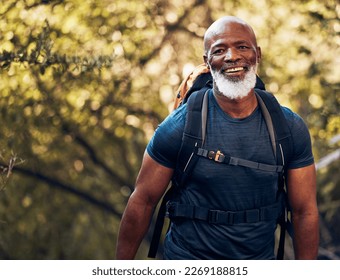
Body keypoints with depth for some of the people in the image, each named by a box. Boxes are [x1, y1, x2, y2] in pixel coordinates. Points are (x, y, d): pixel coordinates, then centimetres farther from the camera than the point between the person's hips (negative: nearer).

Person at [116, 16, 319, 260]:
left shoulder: (290, 128, -8)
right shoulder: (179, 126, -16)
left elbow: (305, 211, -3)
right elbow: (143, 201, -10)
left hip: (262, 258, 3)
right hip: (188, 258, -3)